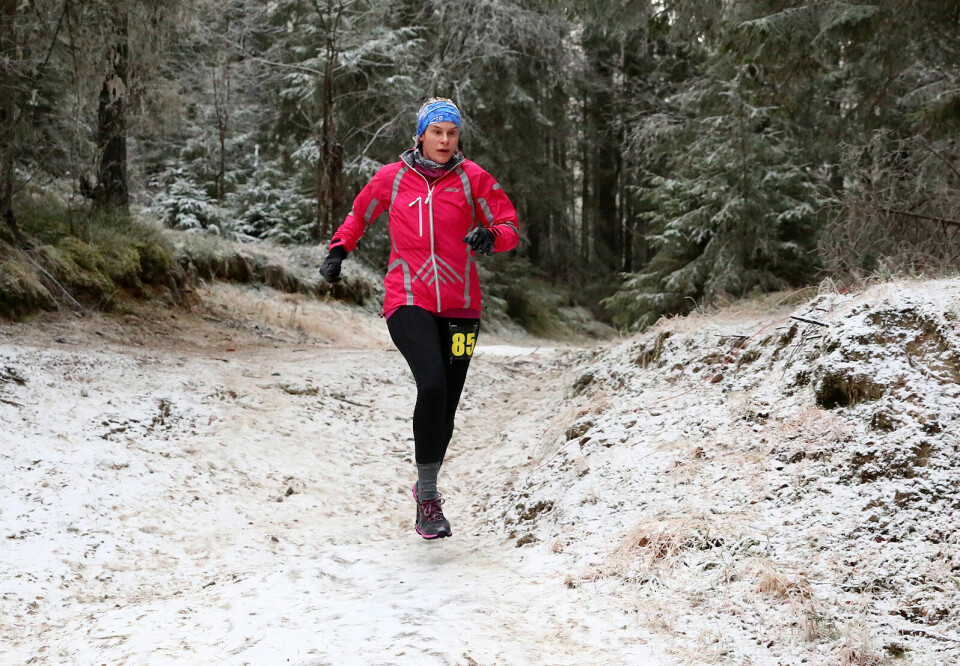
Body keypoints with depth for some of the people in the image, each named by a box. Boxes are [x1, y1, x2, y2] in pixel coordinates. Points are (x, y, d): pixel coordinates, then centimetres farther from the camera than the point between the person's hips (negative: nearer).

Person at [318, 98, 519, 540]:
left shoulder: (472, 178, 4)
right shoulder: (392, 179, 5)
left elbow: (509, 226, 4)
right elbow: (360, 214, 23)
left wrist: (491, 237, -18)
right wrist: (339, 249, 10)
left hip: (459, 308, 2)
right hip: (408, 303, -2)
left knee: (446, 406, 5)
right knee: (432, 386, -24)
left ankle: (426, 484, 30)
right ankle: (428, 498, -13)